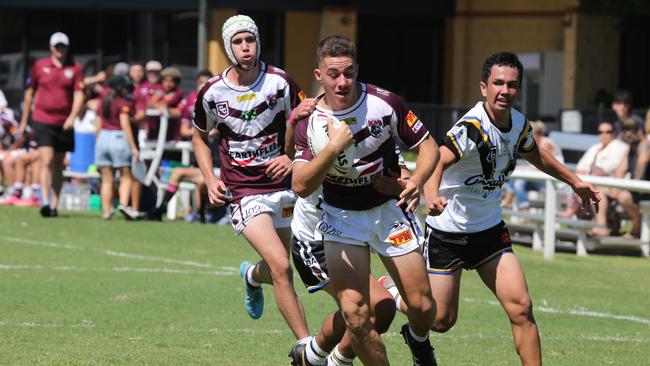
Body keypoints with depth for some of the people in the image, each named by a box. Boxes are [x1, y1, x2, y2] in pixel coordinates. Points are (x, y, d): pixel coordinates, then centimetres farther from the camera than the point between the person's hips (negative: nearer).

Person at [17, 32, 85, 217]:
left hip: (64, 123, 2)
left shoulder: (75, 69, 4)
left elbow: (79, 95, -3)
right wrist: (24, 121, 15)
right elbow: (29, 93, 12)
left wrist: (72, 116, -20)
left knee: (58, 165, 9)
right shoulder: (40, 66, 4)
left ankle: (54, 205, 16)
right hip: (42, 120, -2)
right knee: (46, 161, -15)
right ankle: (45, 202, -21)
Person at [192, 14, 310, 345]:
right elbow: (199, 137, 14)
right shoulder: (212, 93, -4)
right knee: (281, 266, -19)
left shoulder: (280, 83, -6)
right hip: (243, 191, -2)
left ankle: (252, 276, 53)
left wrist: (292, 159, -15)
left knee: (276, 270, 14)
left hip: (282, 185, 2)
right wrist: (210, 179, 1)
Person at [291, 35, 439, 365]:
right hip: (341, 217, -1)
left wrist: (416, 181, -21)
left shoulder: (385, 104, -14)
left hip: (389, 210, 1)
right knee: (354, 312, -15)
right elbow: (301, 186, -22)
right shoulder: (308, 121, -14)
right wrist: (333, 147, -34)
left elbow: (428, 145, -2)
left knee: (422, 306, 0)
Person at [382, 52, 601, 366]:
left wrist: (575, 182, 29)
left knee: (521, 308, -9)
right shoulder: (472, 127, -25)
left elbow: (537, 156, 23)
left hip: (490, 230, 6)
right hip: (447, 231, -6)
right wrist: (431, 194, -63)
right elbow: (438, 160, -43)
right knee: (441, 320, 3)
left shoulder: (519, 124, -1)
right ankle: (391, 293, 32)